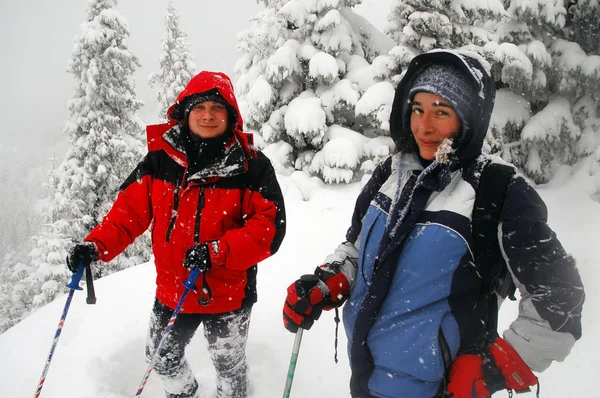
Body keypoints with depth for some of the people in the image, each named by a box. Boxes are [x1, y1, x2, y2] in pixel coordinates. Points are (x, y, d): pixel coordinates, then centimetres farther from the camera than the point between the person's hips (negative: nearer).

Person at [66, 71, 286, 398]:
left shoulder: (252, 166, -13)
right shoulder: (160, 159, -5)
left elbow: (270, 227, -18)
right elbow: (130, 209, -1)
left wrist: (217, 252, -28)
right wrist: (96, 245, -16)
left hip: (228, 294, -3)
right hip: (172, 292, 4)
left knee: (227, 364, 20)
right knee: (162, 358, 25)